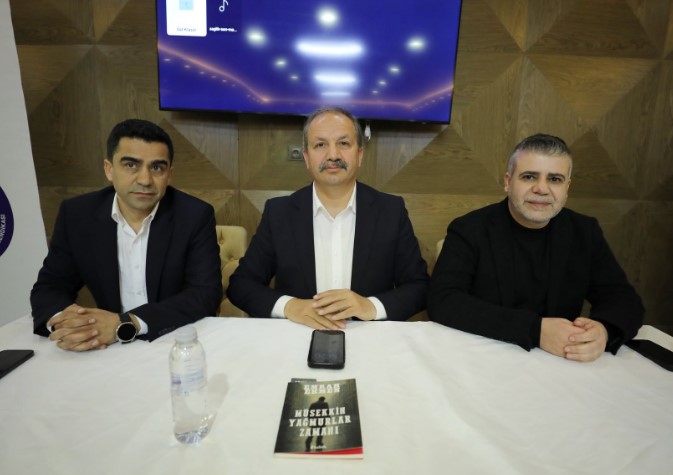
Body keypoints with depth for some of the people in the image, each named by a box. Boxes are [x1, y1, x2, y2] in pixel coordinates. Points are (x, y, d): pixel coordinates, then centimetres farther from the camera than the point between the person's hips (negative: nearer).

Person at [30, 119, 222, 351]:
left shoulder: (195, 216, -12)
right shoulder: (76, 214, -3)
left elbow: (206, 293, -17)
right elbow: (49, 287, 3)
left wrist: (124, 324, -27)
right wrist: (61, 320, -20)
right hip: (109, 351, 2)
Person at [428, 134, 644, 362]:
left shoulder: (585, 232, 3)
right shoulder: (469, 230, -11)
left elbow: (624, 299, 2)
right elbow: (442, 302, -21)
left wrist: (603, 330, -22)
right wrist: (536, 329, -28)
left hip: (560, 366, 4)